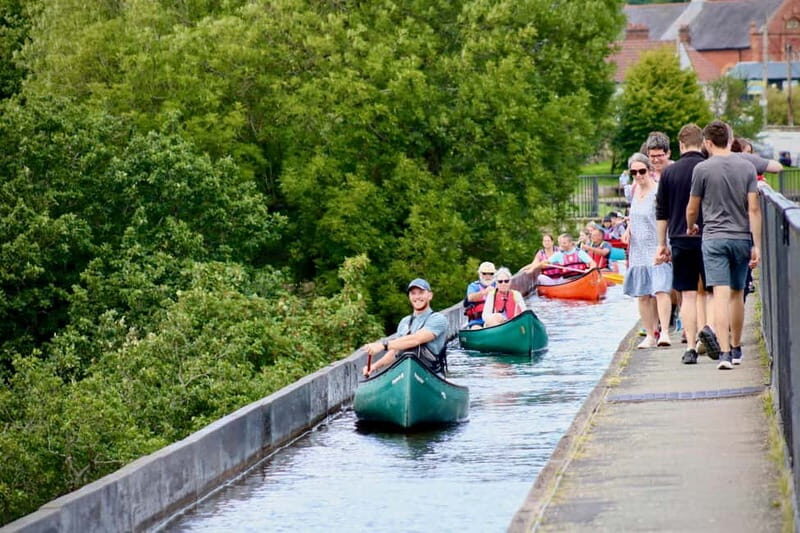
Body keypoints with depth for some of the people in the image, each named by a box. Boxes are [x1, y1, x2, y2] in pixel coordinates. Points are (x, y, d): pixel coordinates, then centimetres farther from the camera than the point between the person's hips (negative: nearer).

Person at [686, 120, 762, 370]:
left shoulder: (702, 169, -5)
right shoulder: (747, 168, 2)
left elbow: (692, 210, 2)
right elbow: (754, 209, -3)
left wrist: (691, 227, 24)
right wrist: (757, 245, -1)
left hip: (714, 238, -3)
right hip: (742, 237, 3)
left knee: (721, 295, -9)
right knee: (736, 294, 15)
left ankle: (724, 352, -20)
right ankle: (736, 349, 26)